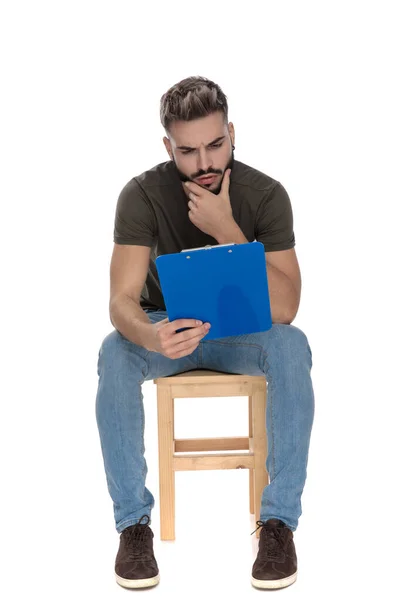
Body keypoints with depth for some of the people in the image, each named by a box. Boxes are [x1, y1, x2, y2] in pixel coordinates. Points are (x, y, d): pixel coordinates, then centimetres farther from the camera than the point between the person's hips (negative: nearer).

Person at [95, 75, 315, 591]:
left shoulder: (266, 194, -17)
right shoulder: (143, 194, -18)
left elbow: (285, 308, -24)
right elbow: (122, 300, -26)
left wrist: (227, 232, -34)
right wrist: (149, 335, -50)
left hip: (243, 331, 0)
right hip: (170, 329, 0)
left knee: (292, 346, -34)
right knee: (114, 353, -33)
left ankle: (280, 519, -23)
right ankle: (133, 521, -20)